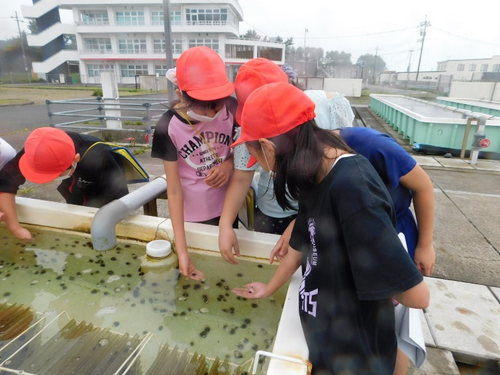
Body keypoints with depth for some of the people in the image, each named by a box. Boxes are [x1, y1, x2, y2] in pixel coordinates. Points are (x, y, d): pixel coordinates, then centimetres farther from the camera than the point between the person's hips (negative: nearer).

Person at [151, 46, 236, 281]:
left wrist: (229, 164, -22)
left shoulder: (231, 108, -18)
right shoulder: (168, 127, -23)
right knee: (201, 271, 20)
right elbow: (174, 190, -20)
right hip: (192, 214, -2)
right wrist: (181, 250, -22)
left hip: (227, 206, 2)